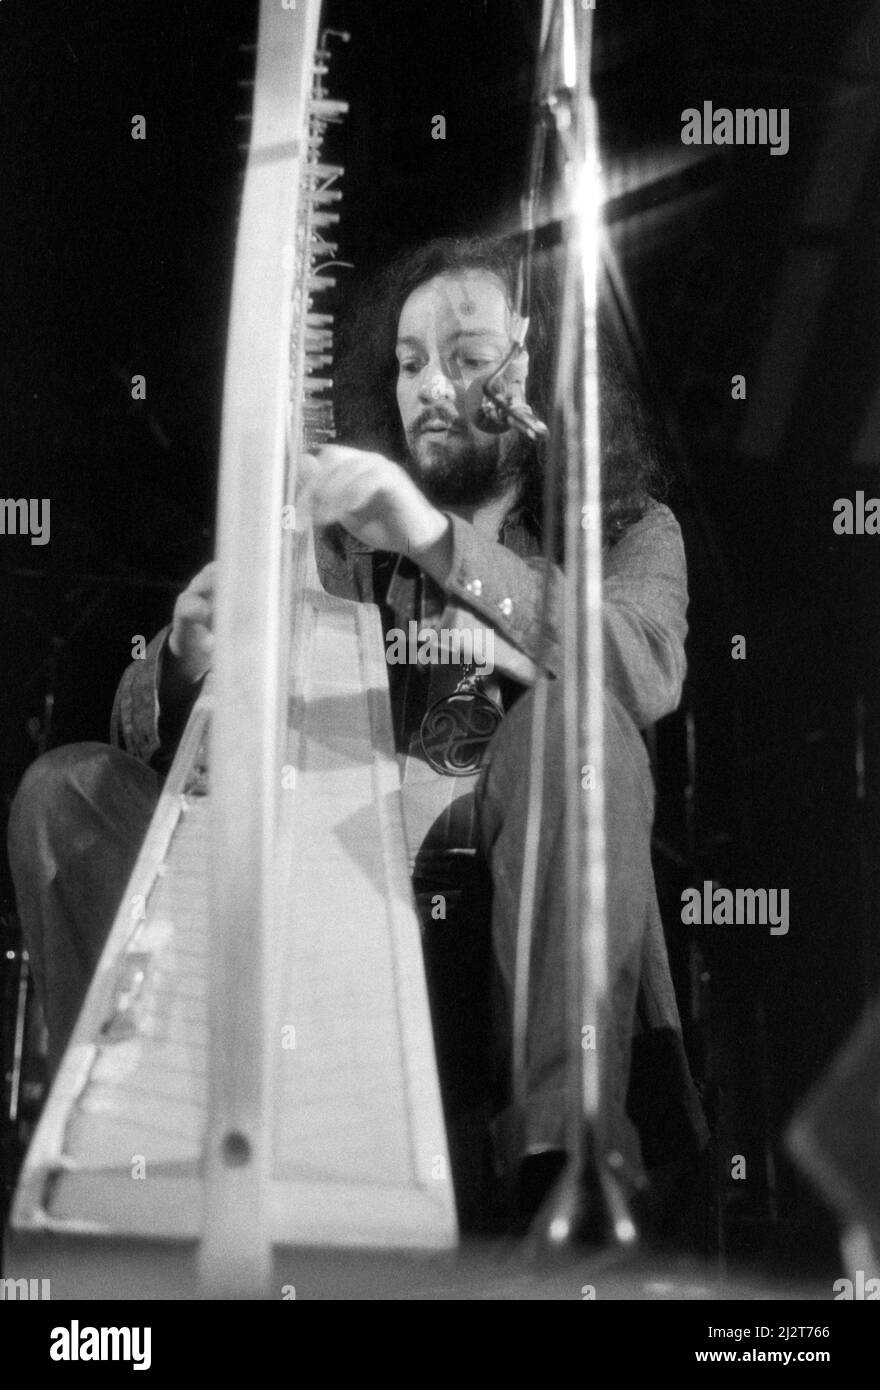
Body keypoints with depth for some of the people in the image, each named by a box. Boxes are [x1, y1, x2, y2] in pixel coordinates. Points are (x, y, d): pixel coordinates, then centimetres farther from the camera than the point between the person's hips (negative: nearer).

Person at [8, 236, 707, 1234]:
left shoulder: (628, 535, 10)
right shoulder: (348, 535, 14)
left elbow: (647, 674, -16)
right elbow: (151, 728, 7)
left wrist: (440, 543, -25)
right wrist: (187, 662, -18)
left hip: (508, 909, -2)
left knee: (572, 724, -30)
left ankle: (562, 1159, -34)